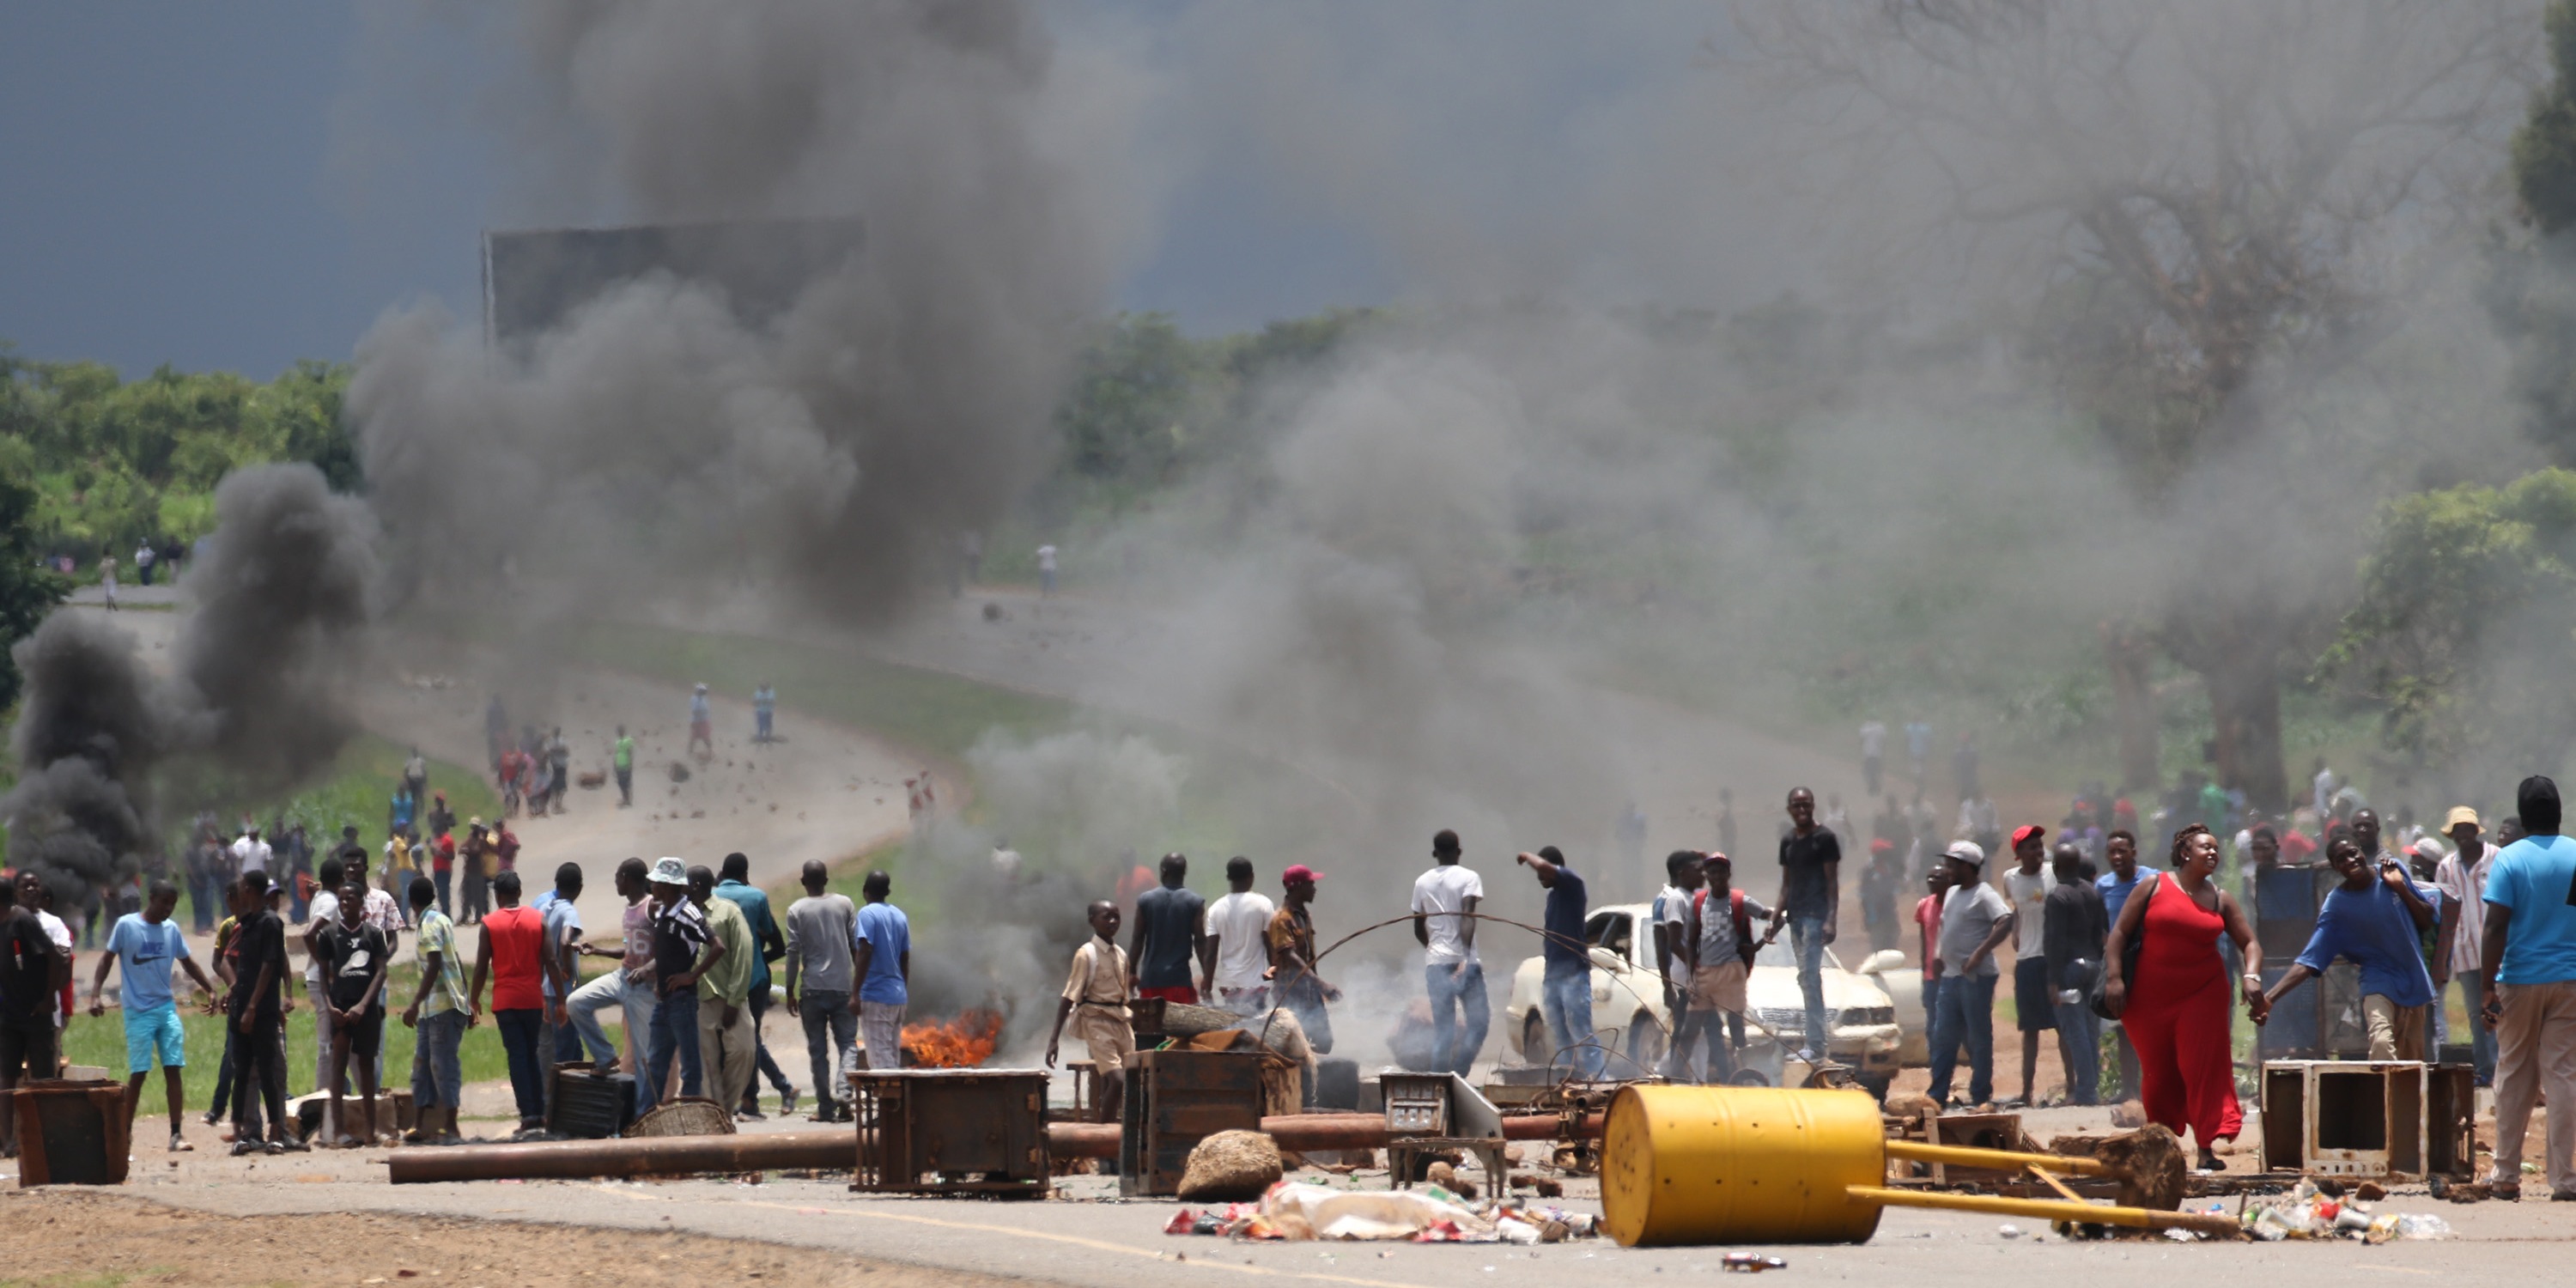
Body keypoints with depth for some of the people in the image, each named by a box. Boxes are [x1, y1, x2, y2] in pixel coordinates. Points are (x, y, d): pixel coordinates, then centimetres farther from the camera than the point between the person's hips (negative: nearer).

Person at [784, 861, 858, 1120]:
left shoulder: (797, 910, -1)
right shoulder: (844, 904, 4)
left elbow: (793, 952, -4)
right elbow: (856, 945, 5)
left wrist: (790, 992, 3)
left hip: (812, 989, -1)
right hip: (842, 987, 1)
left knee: (818, 1050, 5)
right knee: (847, 1042, 5)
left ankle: (825, 1108, 2)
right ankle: (844, 1090, -21)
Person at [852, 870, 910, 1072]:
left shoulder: (867, 914, -9)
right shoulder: (900, 916, 11)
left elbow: (864, 953, -17)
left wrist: (856, 993, -16)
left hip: (875, 995, -7)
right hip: (898, 995, 7)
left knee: (880, 1057, -8)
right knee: (893, 1056, 12)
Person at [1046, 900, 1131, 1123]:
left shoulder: (1121, 955, 13)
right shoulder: (1087, 954, -7)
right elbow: (1070, 997, -11)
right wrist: (1054, 1039, -15)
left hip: (1121, 1022, 7)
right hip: (1098, 1021, -7)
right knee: (1116, 1081, -19)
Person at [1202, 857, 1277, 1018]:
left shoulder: (1216, 908, 1)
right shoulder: (1262, 904, -6)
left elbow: (1211, 952, 0)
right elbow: (1270, 944, -5)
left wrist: (1207, 982, 8)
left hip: (1228, 982, 3)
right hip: (1255, 982, -3)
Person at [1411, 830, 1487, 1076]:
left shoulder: (1422, 882, 12)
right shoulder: (1468, 878, -3)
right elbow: (1468, 917, -17)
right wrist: (1466, 955, -24)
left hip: (1434, 962, 4)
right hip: (1464, 962, -4)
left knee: (1442, 1028, 6)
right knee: (1478, 1021, 1)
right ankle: (1459, 1073, -13)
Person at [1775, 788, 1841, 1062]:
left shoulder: (1824, 839, -5)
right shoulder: (1788, 842, 15)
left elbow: (1832, 882, -8)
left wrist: (1831, 919, -16)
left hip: (1816, 915, -8)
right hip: (1796, 915, 8)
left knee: (1808, 975, -13)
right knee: (1808, 976, 12)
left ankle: (1815, 1044, -15)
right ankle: (1819, 1032, 21)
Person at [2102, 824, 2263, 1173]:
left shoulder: (2220, 899, 7)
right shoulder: (2155, 887, 0)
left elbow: (2249, 943, 7)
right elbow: (2119, 932, -1)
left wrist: (2251, 977, -12)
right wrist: (2114, 977, -12)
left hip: (2203, 993, 1)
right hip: (2150, 997, -1)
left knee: (2204, 1067, -10)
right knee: (2158, 1073, 7)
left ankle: (2208, 1146, -13)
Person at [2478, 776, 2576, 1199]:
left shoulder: (2509, 859, -7)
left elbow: (2496, 927, -13)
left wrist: (2487, 988, -11)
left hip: (2520, 981, -1)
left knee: (2513, 1076, 9)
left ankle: (2507, 1176, 12)